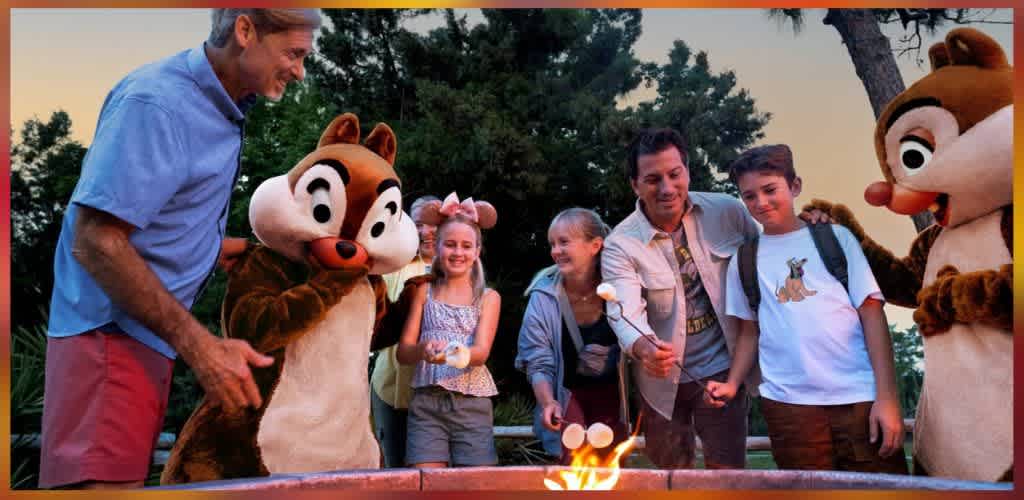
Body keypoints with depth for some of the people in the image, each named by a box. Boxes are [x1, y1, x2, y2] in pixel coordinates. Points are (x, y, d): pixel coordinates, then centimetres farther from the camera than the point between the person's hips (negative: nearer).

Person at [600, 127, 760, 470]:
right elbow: (625, 312, -28)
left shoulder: (727, 212, -9)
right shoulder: (620, 245, -14)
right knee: (671, 476, 16)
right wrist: (643, 347, -48)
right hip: (662, 378, 0)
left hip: (720, 368, 0)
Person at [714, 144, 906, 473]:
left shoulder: (835, 238, 5)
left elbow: (872, 314, 1)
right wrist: (732, 383, -1)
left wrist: (886, 397, -6)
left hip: (860, 396, -1)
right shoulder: (744, 260, 10)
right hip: (788, 403, 1)